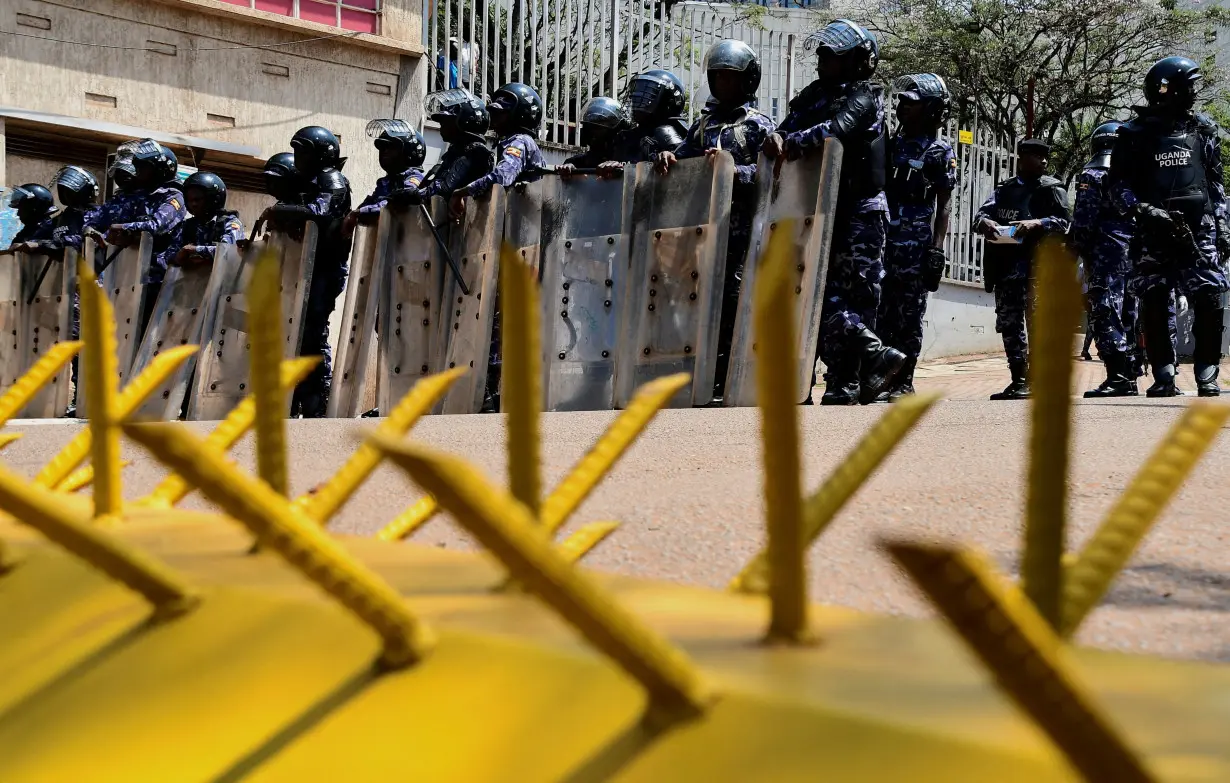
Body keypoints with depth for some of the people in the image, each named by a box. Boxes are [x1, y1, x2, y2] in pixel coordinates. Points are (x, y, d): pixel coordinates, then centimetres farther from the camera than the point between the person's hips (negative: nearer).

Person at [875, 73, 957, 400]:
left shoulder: (939, 151, 0)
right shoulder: (892, 144, 15)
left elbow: (944, 203, -3)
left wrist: (937, 247, -11)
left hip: (915, 244, -5)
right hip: (884, 239, 5)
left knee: (909, 314, -2)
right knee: (882, 312, 3)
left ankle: (904, 382, 2)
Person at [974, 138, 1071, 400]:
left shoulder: (1051, 187, 7)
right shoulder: (1003, 189, 19)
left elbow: (1064, 220, -4)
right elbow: (981, 213, 9)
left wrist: (1037, 223, -20)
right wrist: (985, 222, -15)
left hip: (1037, 263, -5)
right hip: (1006, 264, 5)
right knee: (1009, 323, 5)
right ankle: (1018, 379, 11)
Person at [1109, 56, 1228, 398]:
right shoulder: (1135, 135, 3)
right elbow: (1118, 187, 2)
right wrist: (1144, 210, -13)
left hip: (1198, 228, 1)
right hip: (1154, 232, -1)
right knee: (1154, 305, -1)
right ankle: (1164, 376, 7)